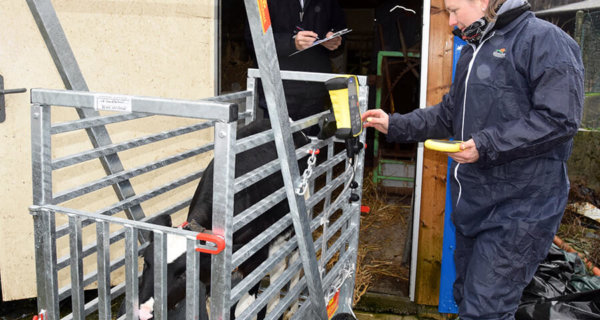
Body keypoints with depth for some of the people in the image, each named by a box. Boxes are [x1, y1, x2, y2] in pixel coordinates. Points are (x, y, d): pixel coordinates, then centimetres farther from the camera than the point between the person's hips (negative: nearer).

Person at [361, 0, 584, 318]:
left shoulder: (543, 39, -12)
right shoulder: (472, 52, 17)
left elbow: (560, 118, -21)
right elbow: (448, 114, 23)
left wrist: (486, 145, -21)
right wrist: (394, 125, 12)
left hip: (518, 207, -9)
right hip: (471, 202, 9)